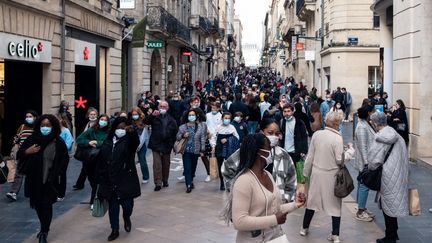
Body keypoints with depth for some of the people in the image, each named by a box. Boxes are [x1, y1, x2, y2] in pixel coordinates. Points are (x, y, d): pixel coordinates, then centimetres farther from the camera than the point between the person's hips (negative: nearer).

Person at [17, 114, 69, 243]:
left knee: (46, 205, -3)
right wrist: (27, 152, -15)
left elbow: (65, 159, 6)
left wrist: (57, 172, -3)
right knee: (37, 204, 14)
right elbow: (19, 155, 6)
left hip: (50, 180, -3)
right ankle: (44, 228, 34)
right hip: (34, 180, 3)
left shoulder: (58, 142, -6)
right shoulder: (32, 139, -2)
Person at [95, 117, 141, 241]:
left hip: (126, 180, -3)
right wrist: (100, 178, 5)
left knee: (127, 204, -3)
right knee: (112, 206, 8)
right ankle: (115, 230, 21)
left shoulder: (129, 140, -2)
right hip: (109, 181, 3)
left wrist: (132, 132, -51)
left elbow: (136, 141, -29)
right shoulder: (107, 142, 8)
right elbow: (101, 161, 10)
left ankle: (126, 218, 31)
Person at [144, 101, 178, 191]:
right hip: (156, 145, -3)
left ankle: (165, 180, 27)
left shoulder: (171, 119, 9)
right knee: (157, 164, -8)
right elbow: (145, 122, -14)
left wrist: (172, 143, 5)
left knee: (166, 164, 12)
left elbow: (175, 132, 11)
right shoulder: (154, 117, 2)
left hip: (167, 145, 3)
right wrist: (152, 115, -29)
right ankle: (158, 183, -6)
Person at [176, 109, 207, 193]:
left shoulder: (200, 126, 1)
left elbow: (202, 138, 2)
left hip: (195, 151, 1)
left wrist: (202, 150, 0)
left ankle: (190, 181, 31)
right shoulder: (183, 127, 1)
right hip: (186, 151, -1)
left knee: (193, 168, 10)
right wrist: (183, 135, -16)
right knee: (187, 168, -8)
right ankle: (189, 185, -7)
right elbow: (178, 137, 6)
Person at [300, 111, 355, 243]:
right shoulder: (337, 138, -18)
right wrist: (350, 150, -1)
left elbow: (310, 156, 2)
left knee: (312, 200, 17)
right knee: (334, 203, 8)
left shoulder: (316, 134, -4)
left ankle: (305, 228, 28)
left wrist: (307, 171, 13)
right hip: (331, 175, -4)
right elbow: (339, 159, -15)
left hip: (317, 173, 4)